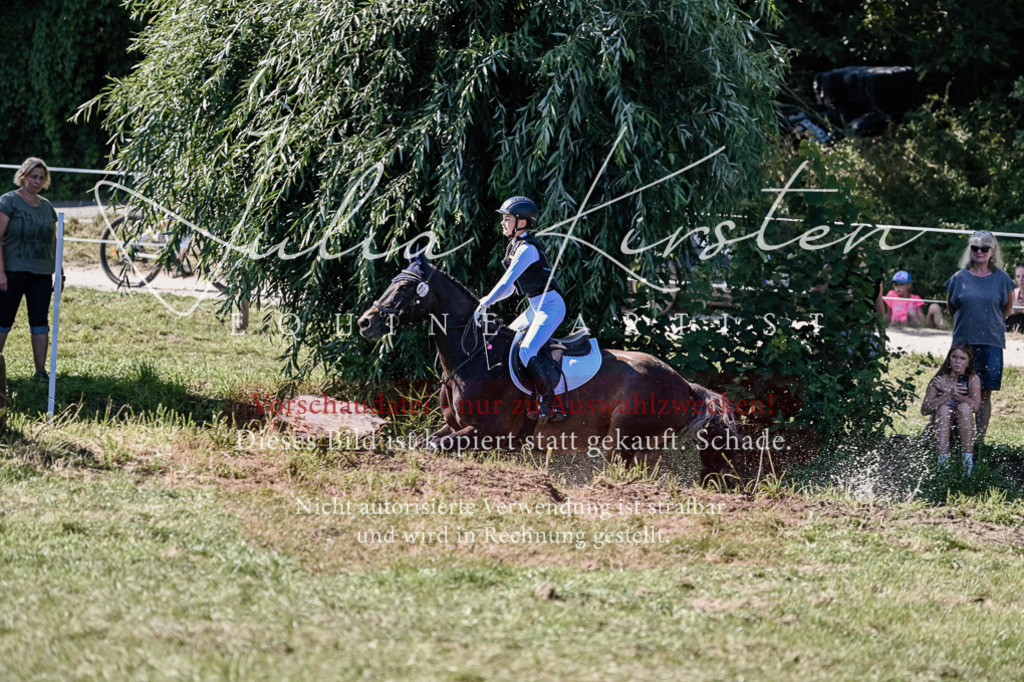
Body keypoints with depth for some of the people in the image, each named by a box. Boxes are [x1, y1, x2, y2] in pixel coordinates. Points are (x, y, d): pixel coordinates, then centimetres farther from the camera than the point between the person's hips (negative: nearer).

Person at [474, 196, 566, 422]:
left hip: (551, 306, -11)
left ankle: (549, 403, -17)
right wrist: (487, 300, 4)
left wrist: (484, 306, -20)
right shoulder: (514, 247, 13)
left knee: (527, 352, -23)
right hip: (537, 308, 11)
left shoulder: (527, 249, -17)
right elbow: (511, 287, 18)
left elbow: (507, 282, -22)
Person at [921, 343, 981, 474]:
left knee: (964, 407, -26)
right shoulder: (939, 380, -4)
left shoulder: (973, 380, -2)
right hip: (940, 429, 0)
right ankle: (943, 460, -40)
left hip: (963, 430, 0)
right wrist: (948, 394, -30)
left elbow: (975, 406, -19)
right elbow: (924, 409, -16)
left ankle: (968, 459, -33)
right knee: (944, 408, -28)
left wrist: (947, 389, -19)